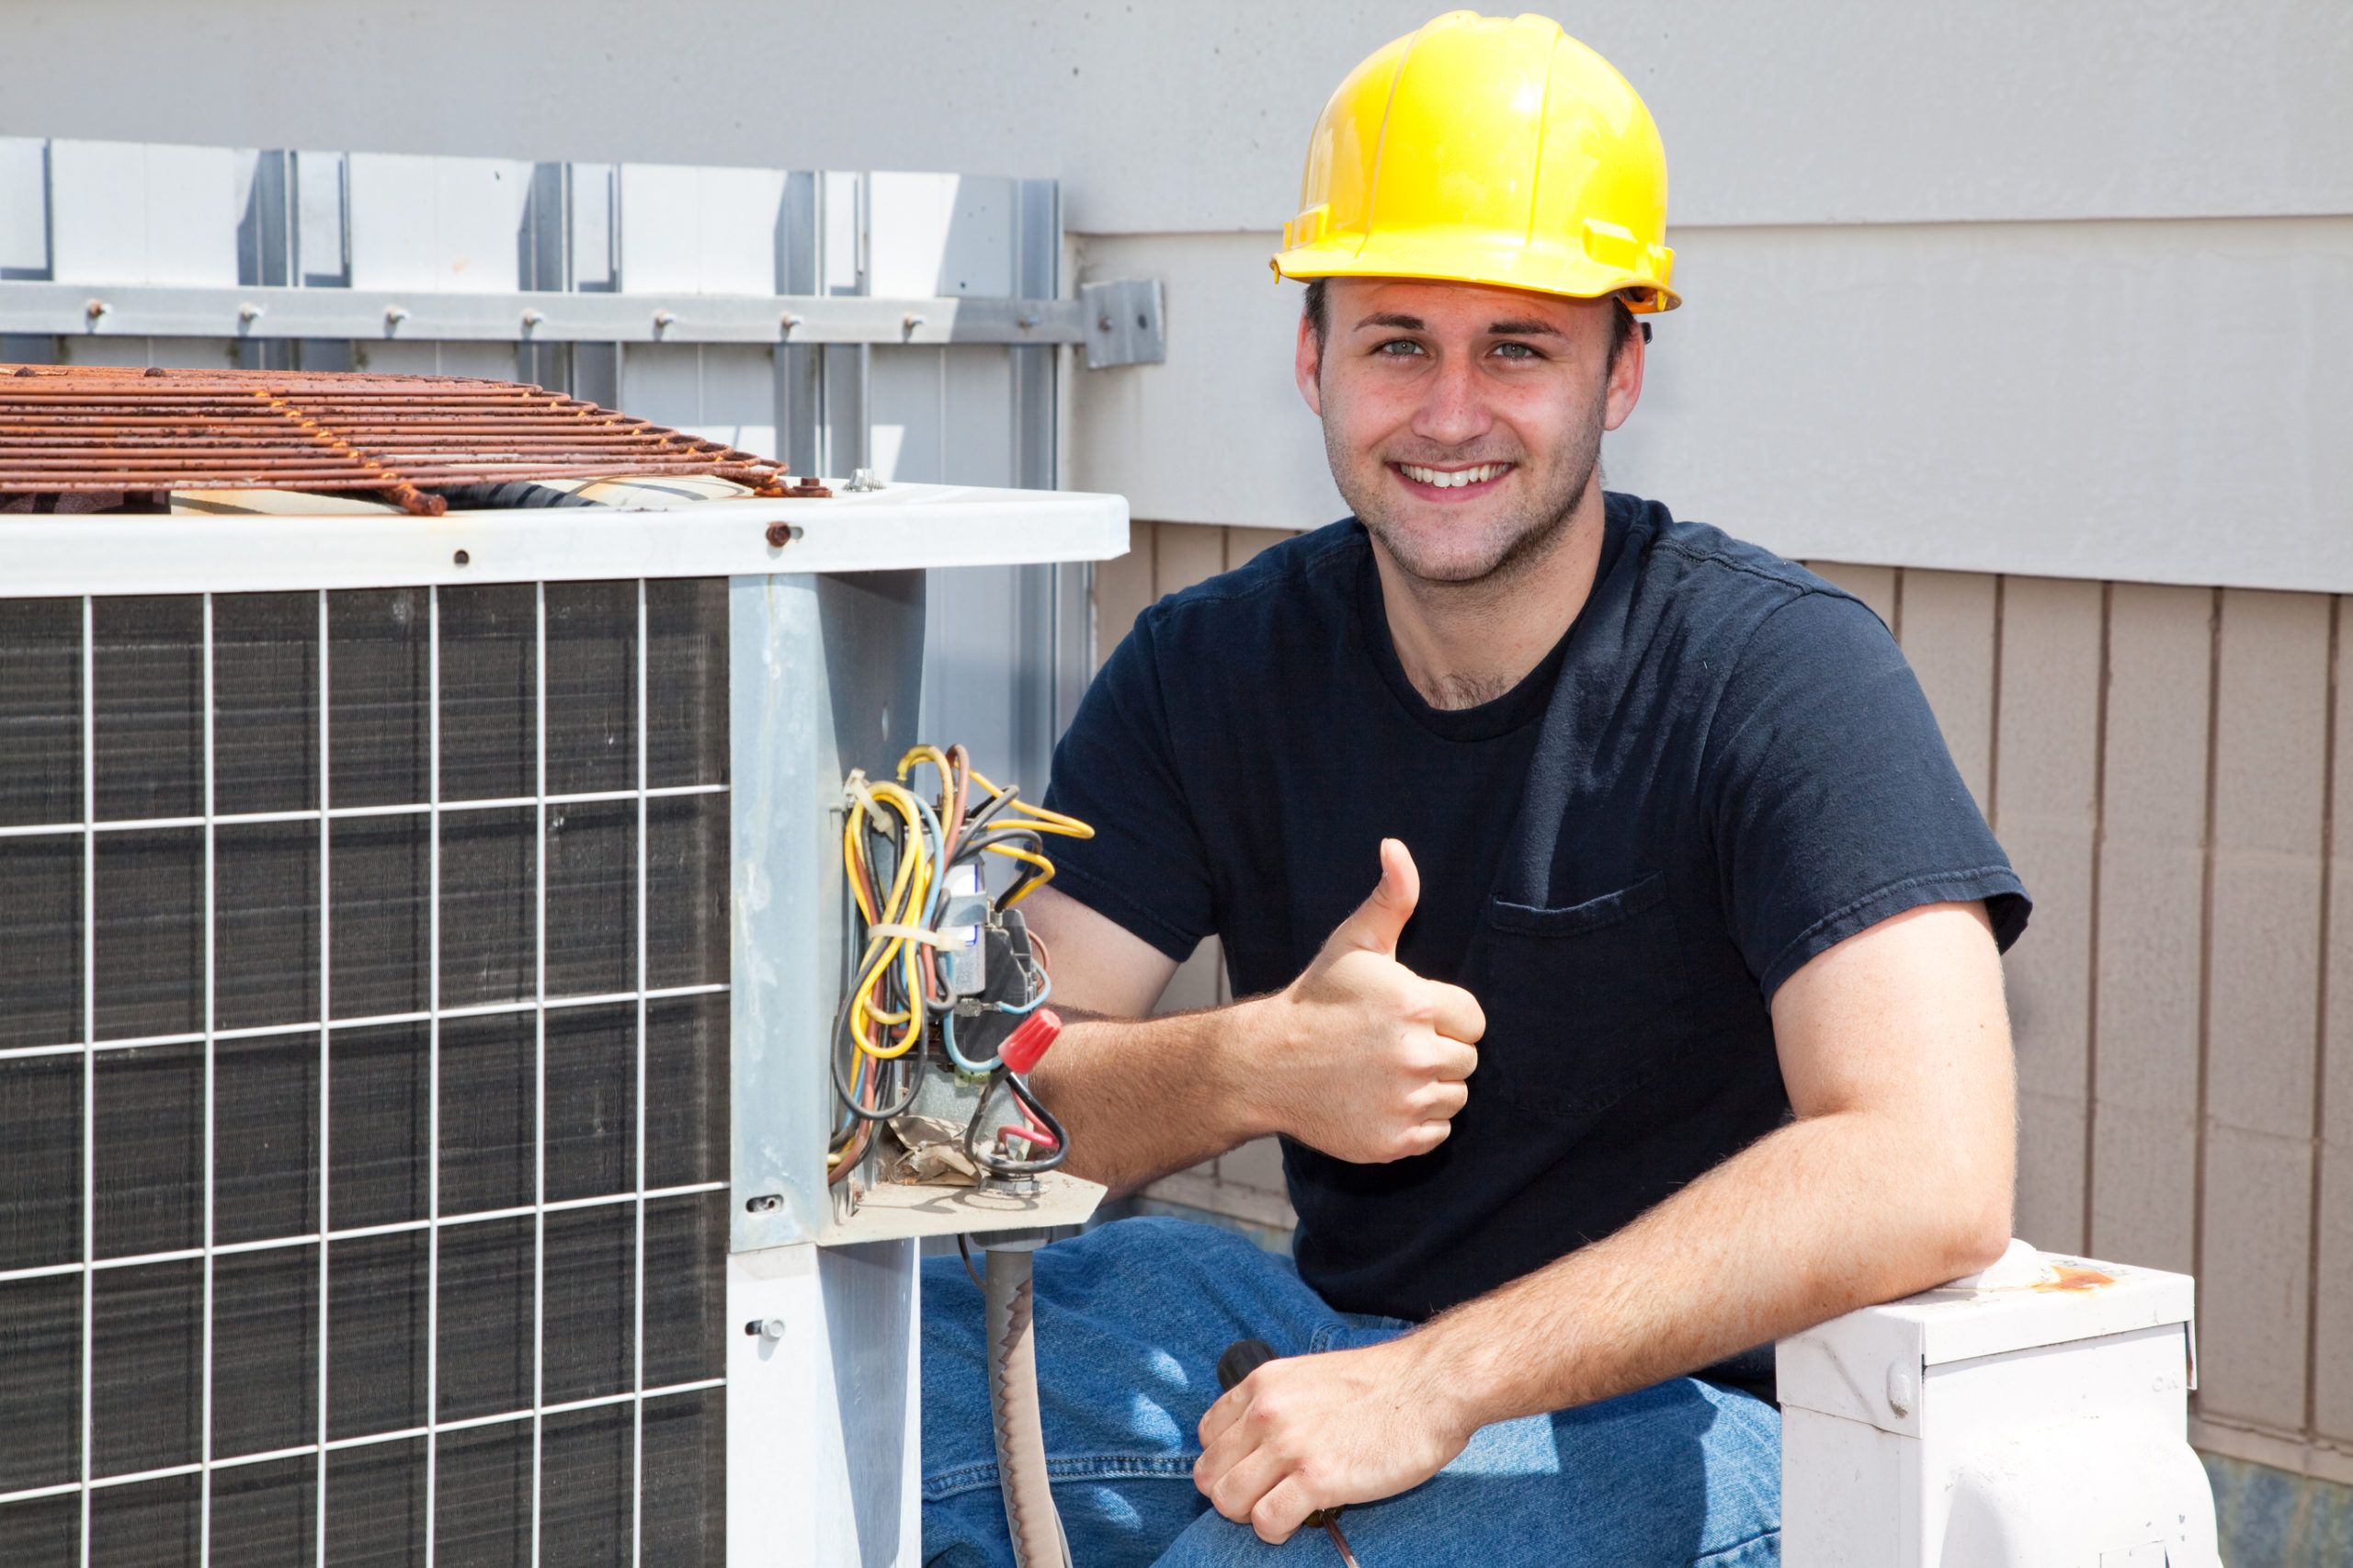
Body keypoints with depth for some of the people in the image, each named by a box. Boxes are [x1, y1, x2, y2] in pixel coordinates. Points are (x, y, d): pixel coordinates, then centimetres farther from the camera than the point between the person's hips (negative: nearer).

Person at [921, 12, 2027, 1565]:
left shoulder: (1780, 669, -14)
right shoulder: (1208, 669, 2)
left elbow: (1933, 1177, -28)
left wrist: (1435, 1384, -31)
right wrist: (1248, 1067, -26)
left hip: (1686, 1407, -5)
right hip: (1335, 1332, 5)